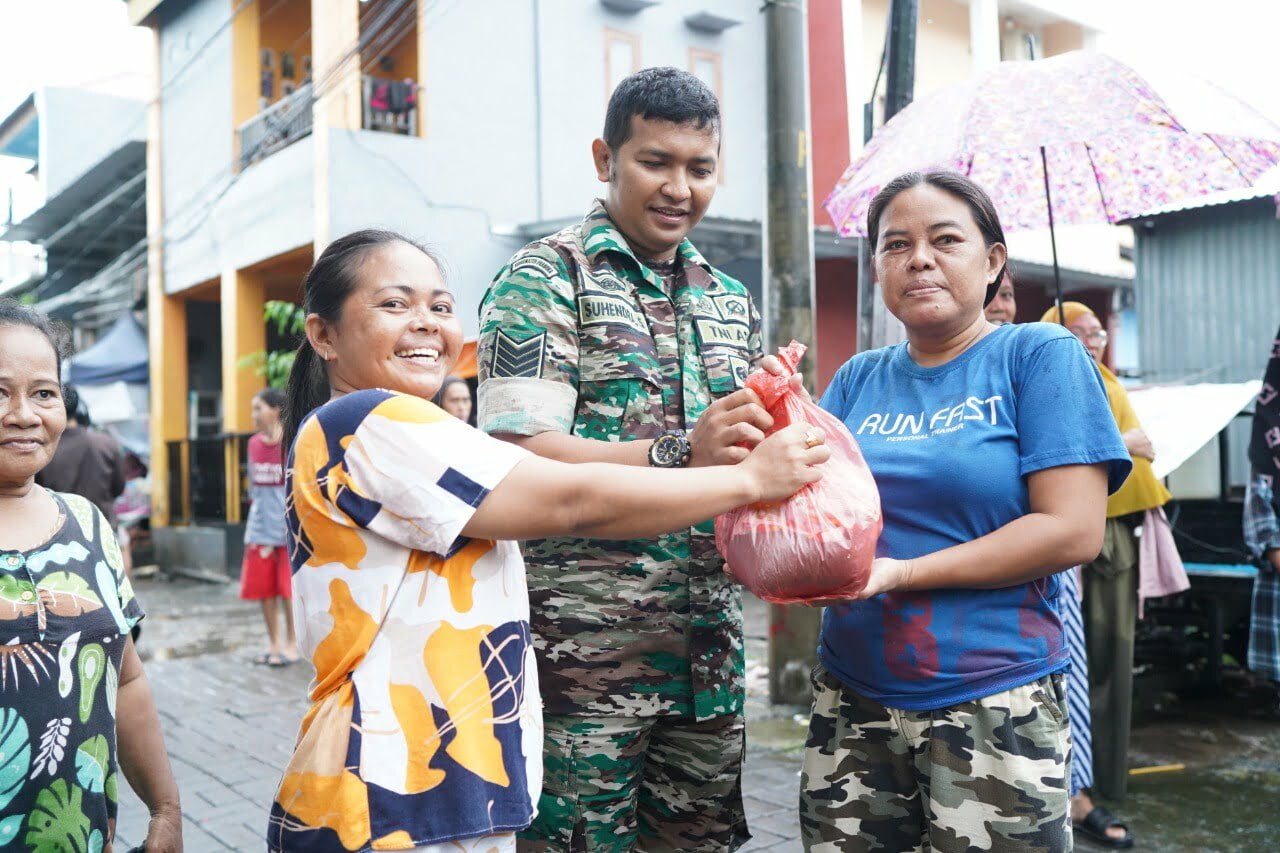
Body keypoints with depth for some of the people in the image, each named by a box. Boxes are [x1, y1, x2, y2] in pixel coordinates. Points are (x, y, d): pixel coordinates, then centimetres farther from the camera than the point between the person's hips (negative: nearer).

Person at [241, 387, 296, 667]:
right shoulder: (254, 443, 8)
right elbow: (254, 486, 14)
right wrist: (255, 523, 10)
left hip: (287, 527, -6)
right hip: (260, 527, 6)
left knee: (289, 587, 2)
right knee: (263, 588, 8)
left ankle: (291, 644, 13)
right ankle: (274, 643, 21)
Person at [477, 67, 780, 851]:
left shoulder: (731, 303, 15)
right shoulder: (545, 280, -5)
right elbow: (521, 455, -16)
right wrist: (681, 454, -28)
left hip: (710, 643, 6)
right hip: (584, 644, -6)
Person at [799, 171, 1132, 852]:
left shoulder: (1041, 355, -4)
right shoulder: (858, 379, 8)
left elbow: (1074, 530, -12)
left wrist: (901, 572, -16)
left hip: (994, 702, -4)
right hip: (849, 697, 4)